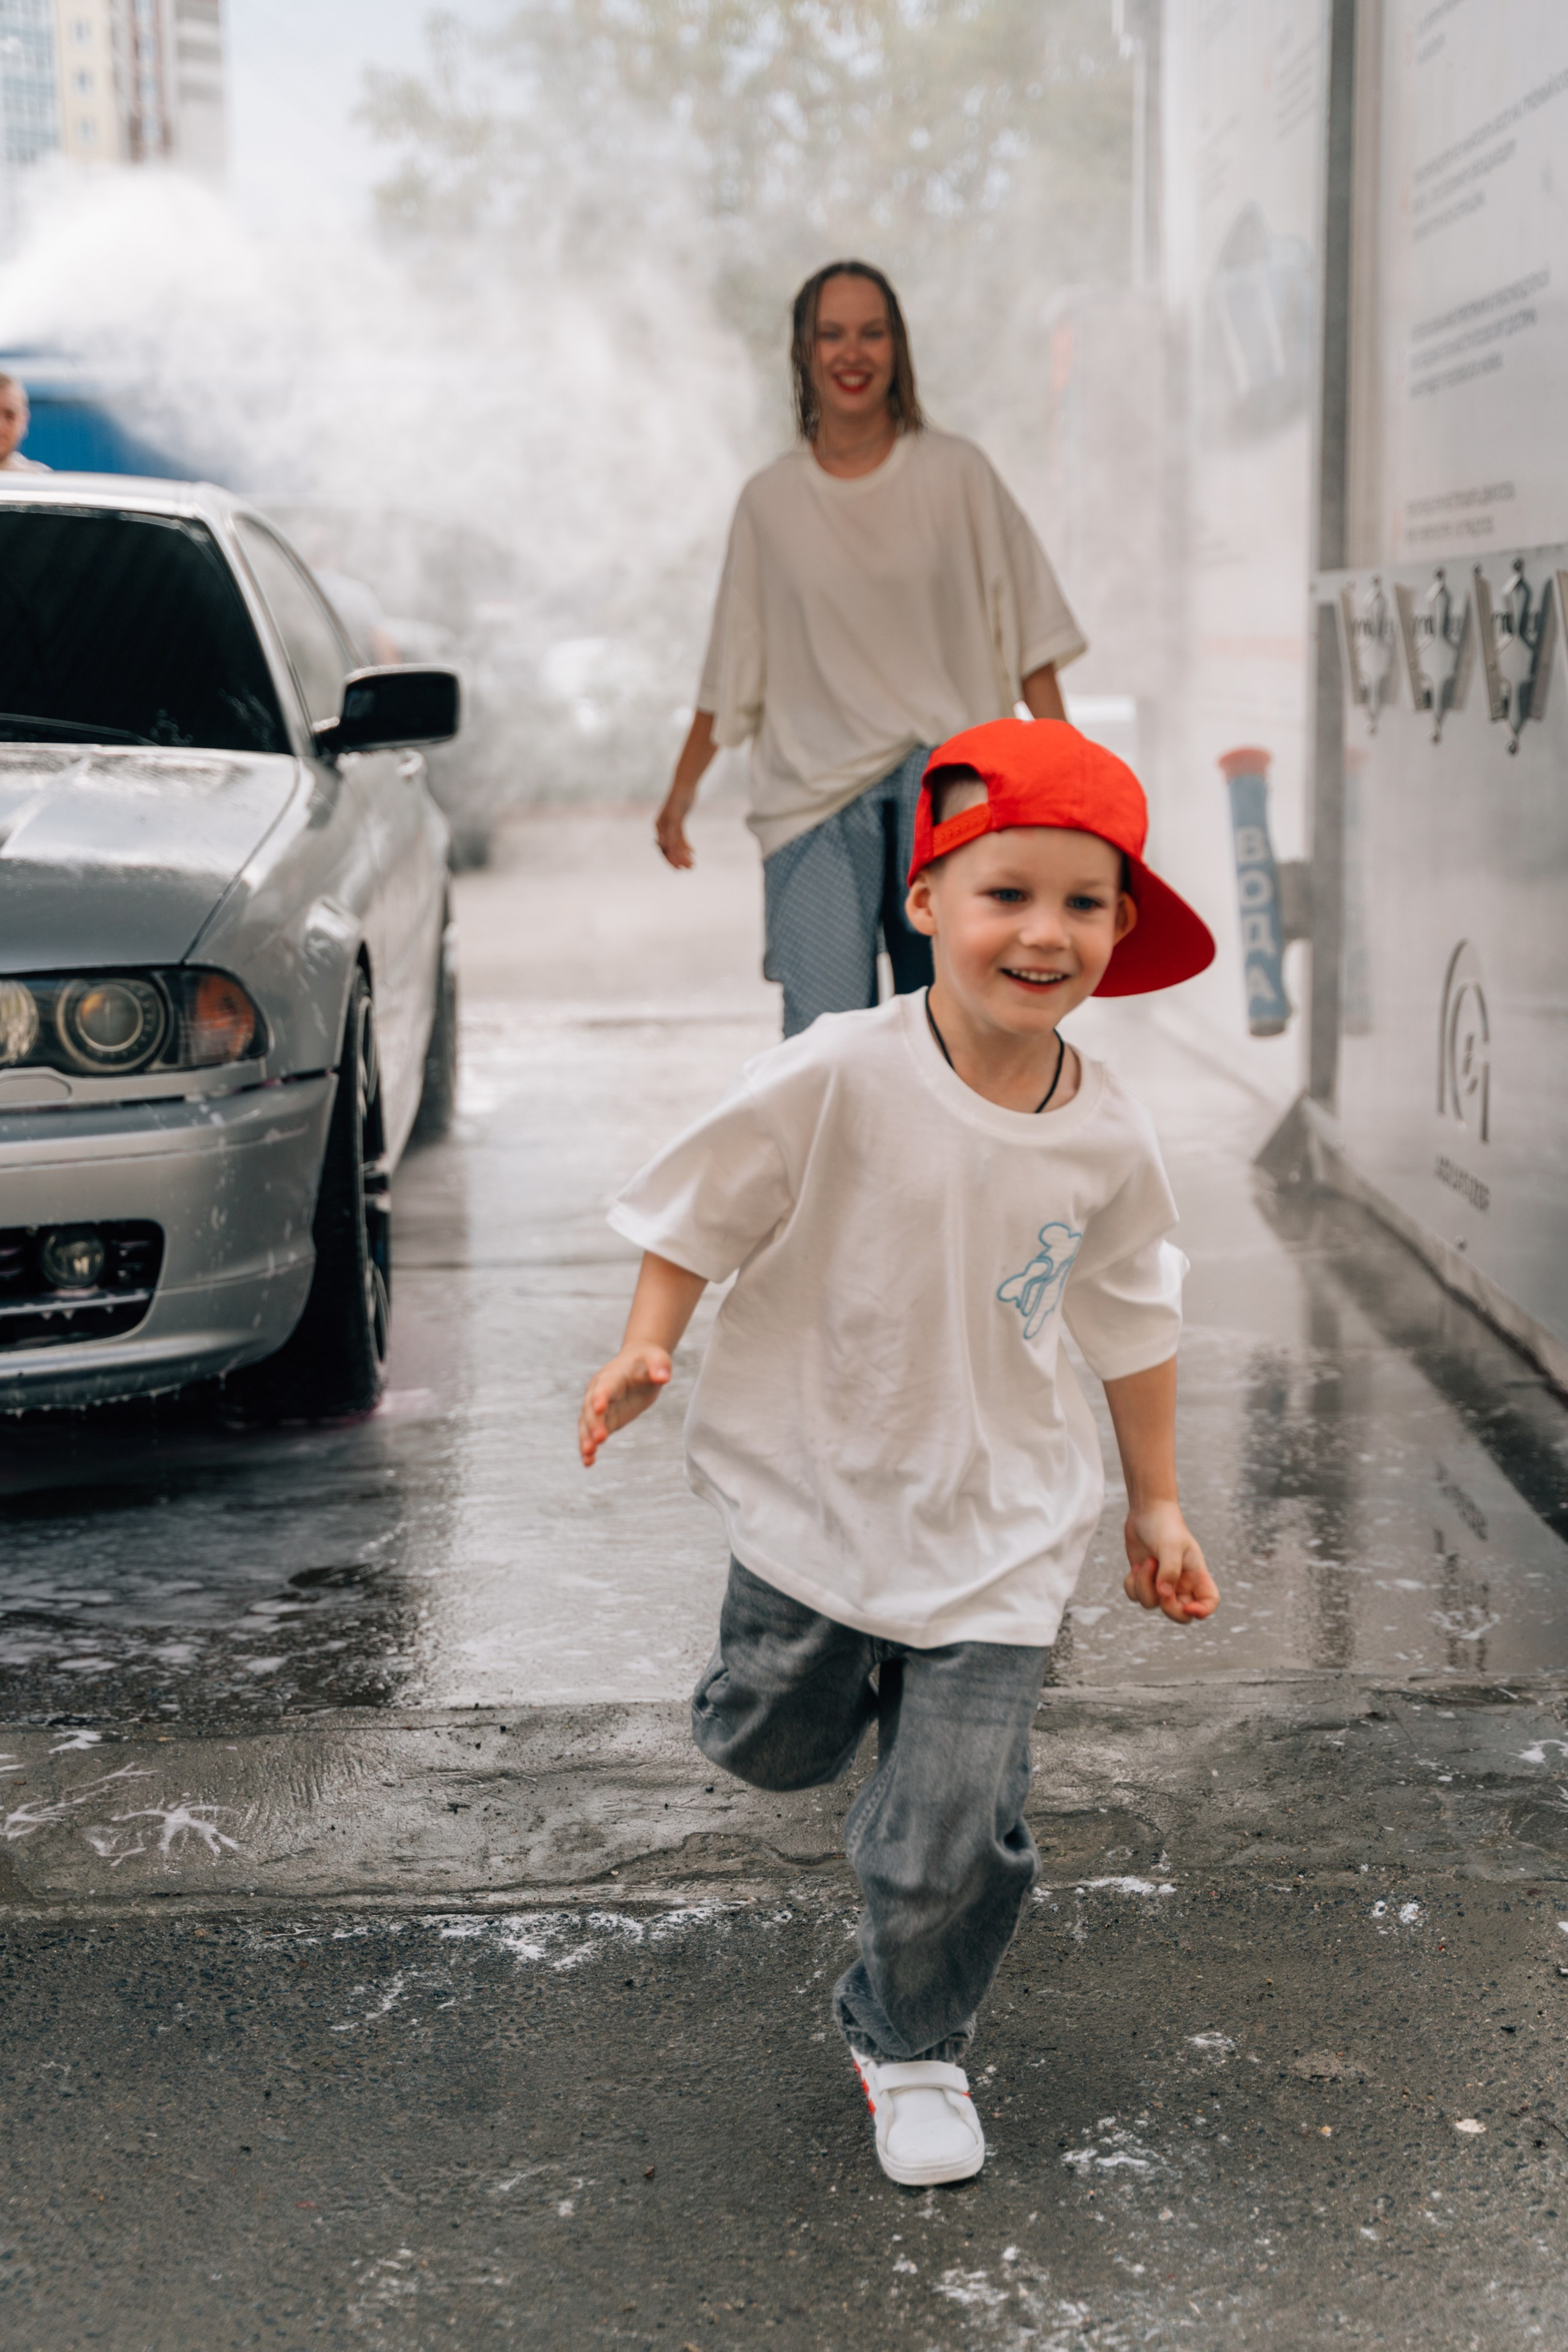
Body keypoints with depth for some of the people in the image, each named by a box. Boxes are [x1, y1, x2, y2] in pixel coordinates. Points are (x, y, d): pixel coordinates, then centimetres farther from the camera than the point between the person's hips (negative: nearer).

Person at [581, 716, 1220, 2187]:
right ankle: (840, 1670, 54)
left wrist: (1155, 1502, 14)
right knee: (772, 1747, 18)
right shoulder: (839, 1080, -21)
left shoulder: (1106, 1139, -8)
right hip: (815, 1492, -1)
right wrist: (648, 1349, -24)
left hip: (997, 1527, 1)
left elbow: (1131, 1319, 8)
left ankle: (909, 2043, 28)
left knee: (951, 1840, 0)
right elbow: (706, 1206, -9)